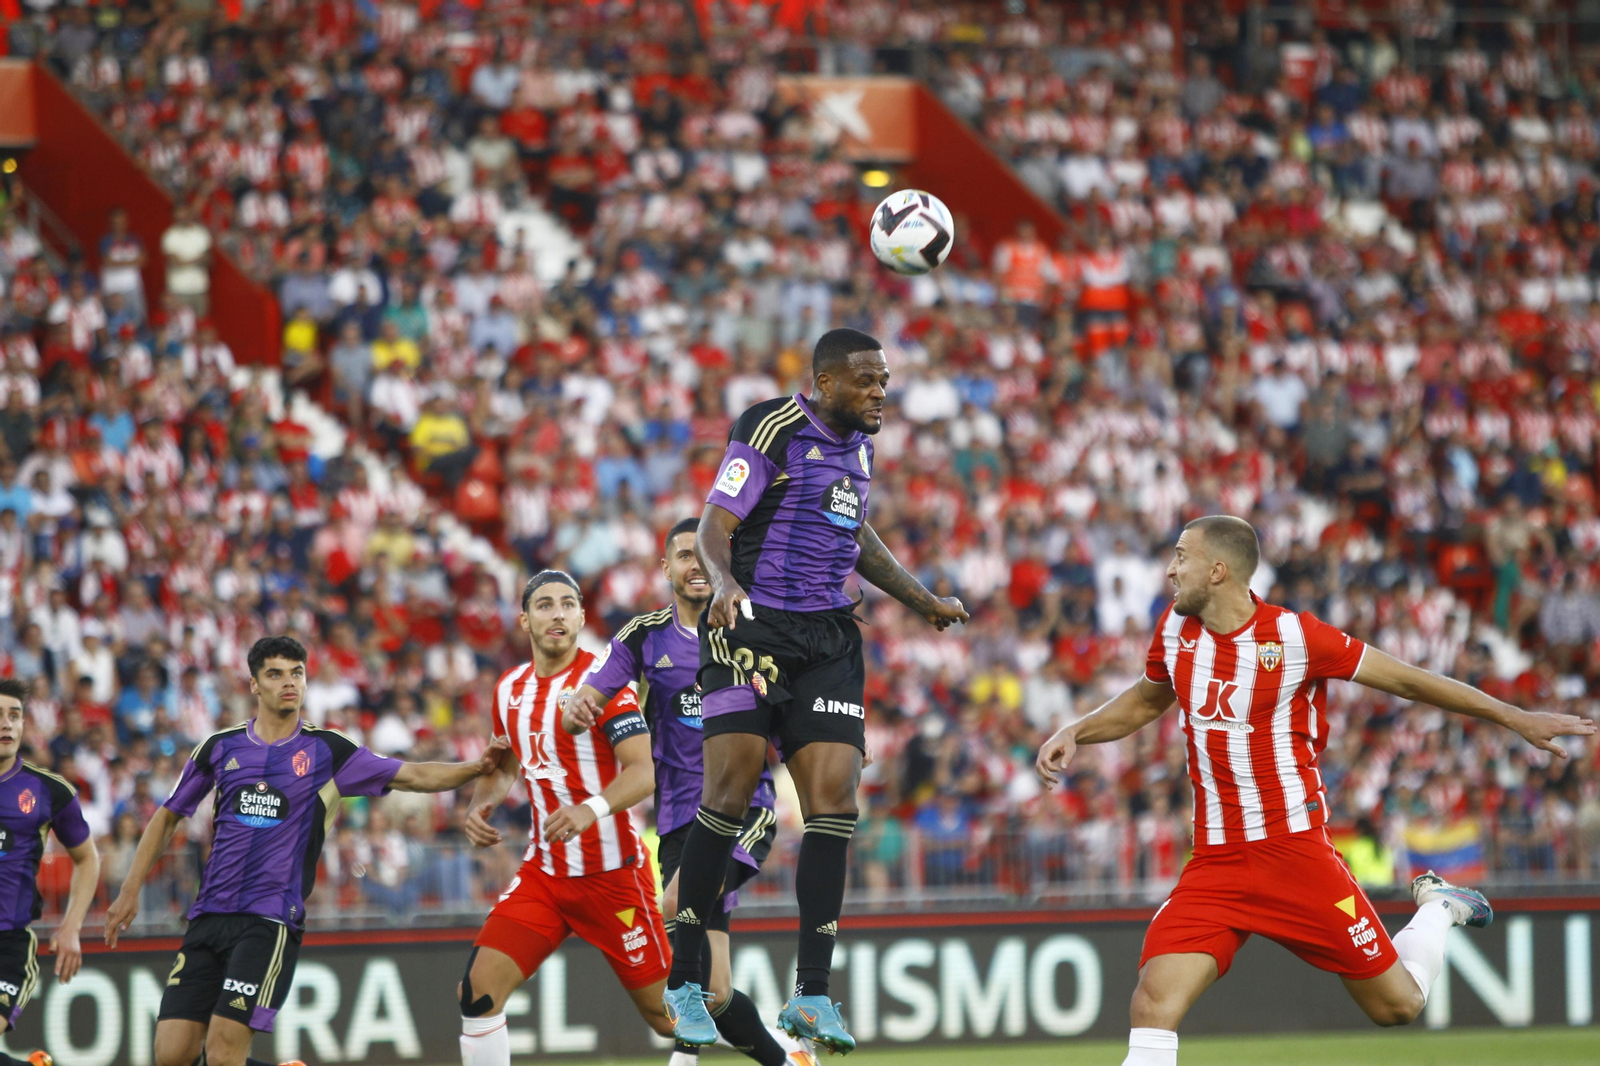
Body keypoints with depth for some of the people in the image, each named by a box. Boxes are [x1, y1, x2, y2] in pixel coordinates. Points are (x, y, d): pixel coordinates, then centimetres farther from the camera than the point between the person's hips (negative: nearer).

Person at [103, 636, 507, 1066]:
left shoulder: (325, 751, 3)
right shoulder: (220, 748, 9)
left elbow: (414, 776, -1)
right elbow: (168, 817, 21)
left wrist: (476, 768, -17)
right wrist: (130, 891, 16)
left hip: (271, 923, -4)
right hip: (209, 916, 4)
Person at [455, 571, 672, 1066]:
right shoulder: (510, 688, 8)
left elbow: (645, 773, -21)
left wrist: (592, 809, -39)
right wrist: (481, 804, 4)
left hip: (612, 871, -6)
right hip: (543, 872, 6)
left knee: (666, 1014, 0)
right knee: (478, 989, -11)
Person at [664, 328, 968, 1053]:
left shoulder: (858, 444, 16)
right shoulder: (772, 430, -7)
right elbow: (713, 529, -12)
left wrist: (924, 601, 35)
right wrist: (724, 581, -31)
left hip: (827, 639, 7)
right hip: (753, 627, -7)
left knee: (834, 800, -6)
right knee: (731, 795, -13)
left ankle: (812, 995, -4)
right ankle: (683, 983, -3)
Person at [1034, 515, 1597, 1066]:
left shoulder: (1295, 636, -10)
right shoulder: (1175, 630, 5)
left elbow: (1406, 680, -3)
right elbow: (1145, 700, 26)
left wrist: (1518, 719, -1)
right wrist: (1075, 732, 10)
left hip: (1295, 851, -3)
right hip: (1214, 863, 3)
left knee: (1397, 1004, 5)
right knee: (1153, 1005, -18)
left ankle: (1437, 908, 35)